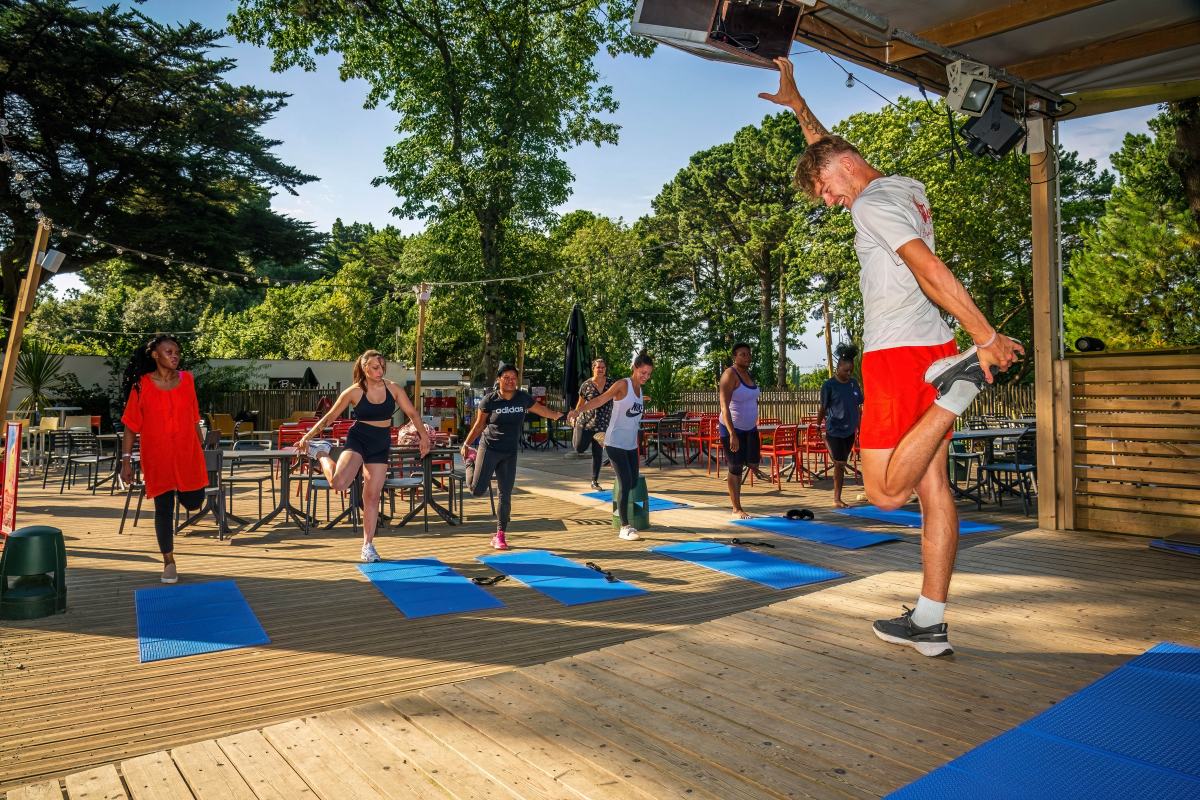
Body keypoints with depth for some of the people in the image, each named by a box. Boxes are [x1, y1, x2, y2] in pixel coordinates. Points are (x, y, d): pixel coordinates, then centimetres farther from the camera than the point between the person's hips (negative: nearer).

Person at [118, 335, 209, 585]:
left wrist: (202, 448, 13)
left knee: (193, 502, 5)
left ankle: (179, 492, 42)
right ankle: (169, 562, 16)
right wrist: (126, 460, -5)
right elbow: (131, 426, -2)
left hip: (188, 455, 3)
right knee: (163, 509, 2)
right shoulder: (142, 386, -5)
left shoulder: (186, 380, 4)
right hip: (157, 458, -2)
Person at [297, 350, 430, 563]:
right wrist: (307, 437, 1)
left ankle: (368, 545, 16)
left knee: (372, 496, 5)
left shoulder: (393, 389, -2)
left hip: (381, 445, 3)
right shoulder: (354, 392, -8)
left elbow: (412, 413, 5)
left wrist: (424, 436, 1)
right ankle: (320, 453, 7)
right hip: (358, 439, -3)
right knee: (338, 483, -25)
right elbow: (330, 416, -1)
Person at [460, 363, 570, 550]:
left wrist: (561, 416, 14)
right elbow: (479, 425, 1)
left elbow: (541, 410, 15)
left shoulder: (523, 398, -2)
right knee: (478, 490, -7)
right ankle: (470, 460, 23)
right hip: (489, 449, -3)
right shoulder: (489, 400, -10)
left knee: (506, 496, 4)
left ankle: (500, 535, 17)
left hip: (510, 454, 3)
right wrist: (466, 444, 6)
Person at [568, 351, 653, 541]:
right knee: (625, 483, -10)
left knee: (633, 483, 8)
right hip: (615, 443, -7)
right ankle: (625, 527, -3)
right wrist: (578, 410, -37)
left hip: (631, 445, 7)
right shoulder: (623, 385, -11)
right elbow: (600, 400, -23)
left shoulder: (639, 390, 11)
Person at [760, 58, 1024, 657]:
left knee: (887, 491, -8)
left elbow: (928, 267, -20)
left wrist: (985, 336, -25)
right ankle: (929, 624, 9)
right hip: (934, 349, 10)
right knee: (932, 486, 5)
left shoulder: (872, 202, -8)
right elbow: (833, 152, 35)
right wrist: (797, 103, 41)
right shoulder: (908, 188, 19)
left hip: (898, 354, -10)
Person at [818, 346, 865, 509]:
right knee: (840, 464, -6)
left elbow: (857, 406, 13)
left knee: (841, 464, 12)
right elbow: (823, 409, -4)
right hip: (834, 430, -5)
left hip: (849, 430, 5)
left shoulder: (853, 383, 6)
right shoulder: (829, 385, -9)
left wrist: (860, 425, 12)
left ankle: (837, 499, 22)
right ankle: (837, 500, 2)